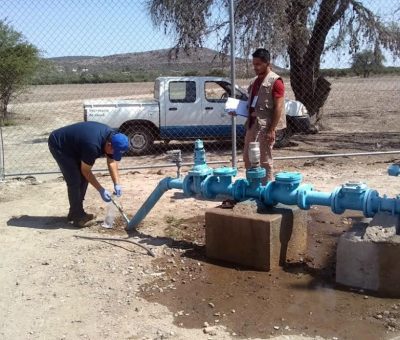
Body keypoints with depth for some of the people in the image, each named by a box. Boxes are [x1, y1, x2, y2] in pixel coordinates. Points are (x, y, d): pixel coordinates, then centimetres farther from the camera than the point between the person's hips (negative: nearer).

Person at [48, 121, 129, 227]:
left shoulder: (112, 138, -14)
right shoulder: (93, 145, -38)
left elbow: (112, 162, 0)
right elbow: (86, 171, -23)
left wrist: (117, 184, -8)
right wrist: (101, 190, -18)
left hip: (71, 145, 9)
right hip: (58, 145, -9)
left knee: (83, 178, 6)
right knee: (75, 181, -13)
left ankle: (75, 212, 18)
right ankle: (78, 217, -5)